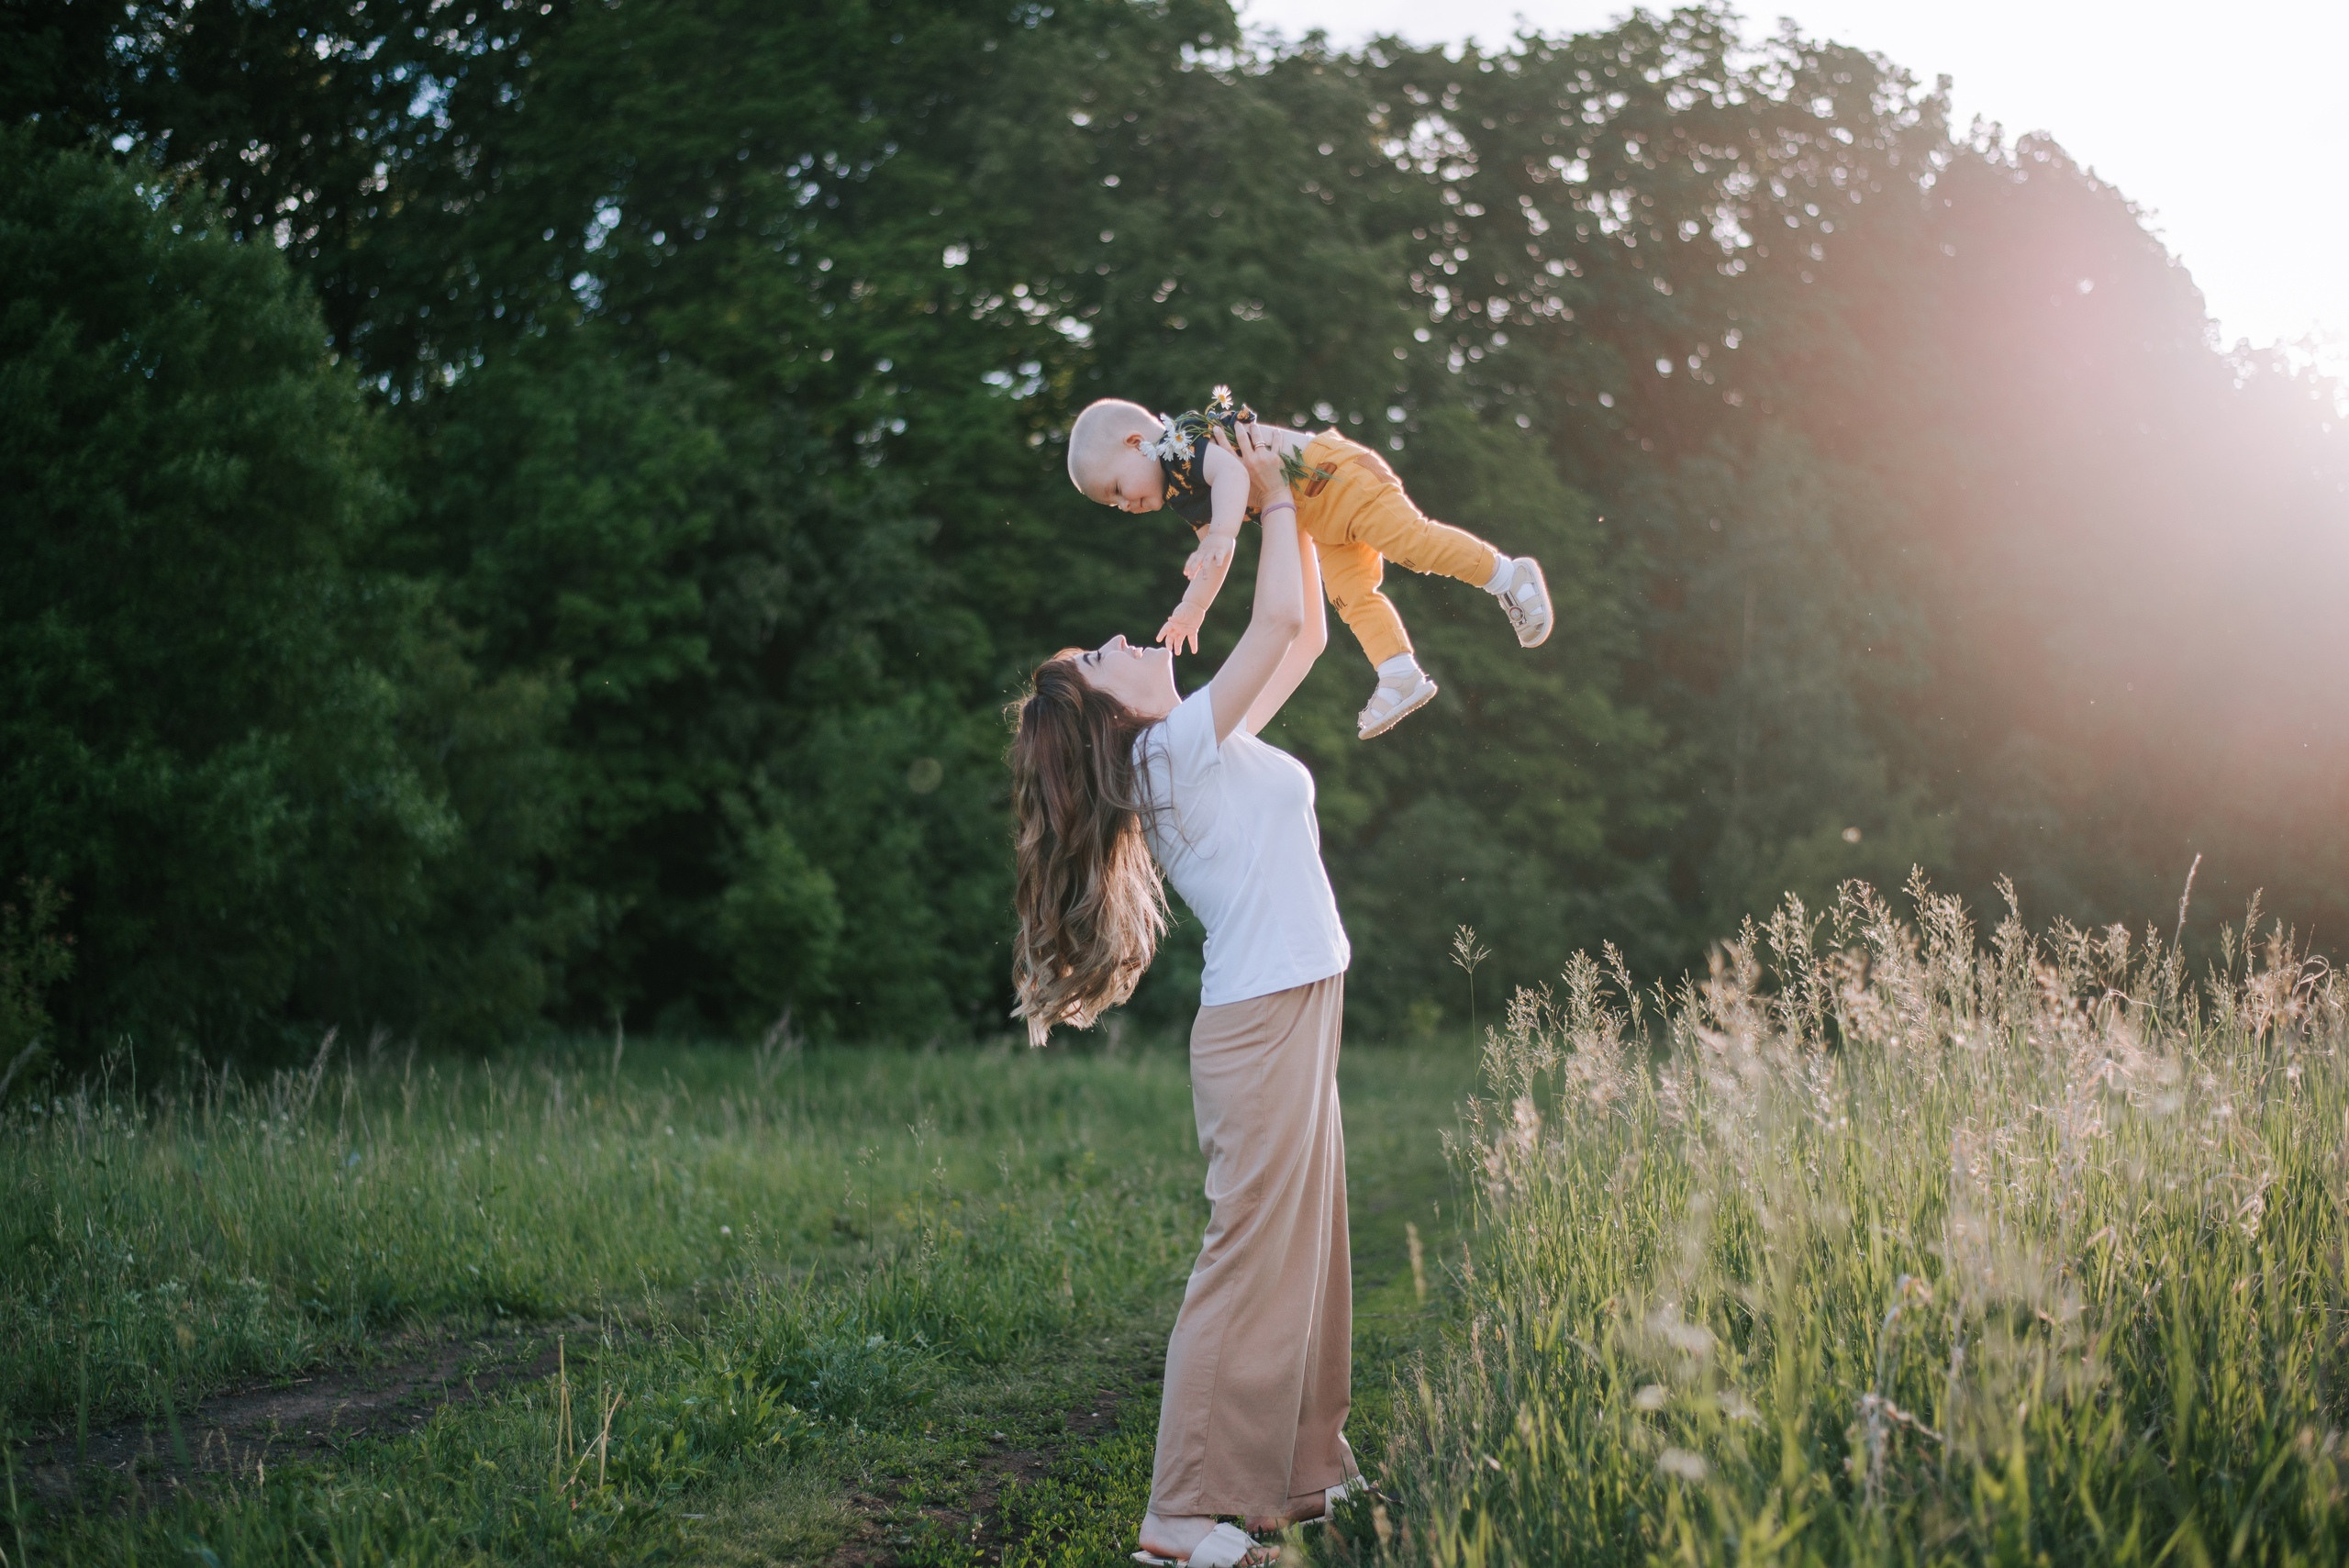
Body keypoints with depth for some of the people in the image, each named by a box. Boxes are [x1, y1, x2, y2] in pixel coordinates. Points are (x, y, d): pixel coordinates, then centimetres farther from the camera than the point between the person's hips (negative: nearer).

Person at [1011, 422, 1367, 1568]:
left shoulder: (1207, 747, 16)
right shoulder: (1177, 747, -9)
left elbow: (1306, 635, 24)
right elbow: (1280, 618, -14)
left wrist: (1287, 504, 18)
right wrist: (1273, 499, 1)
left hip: (1290, 1016, 10)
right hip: (1263, 1024, -10)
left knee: (1307, 1247, 12)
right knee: (1251, 1257, -10)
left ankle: (1297, 1474, 20)